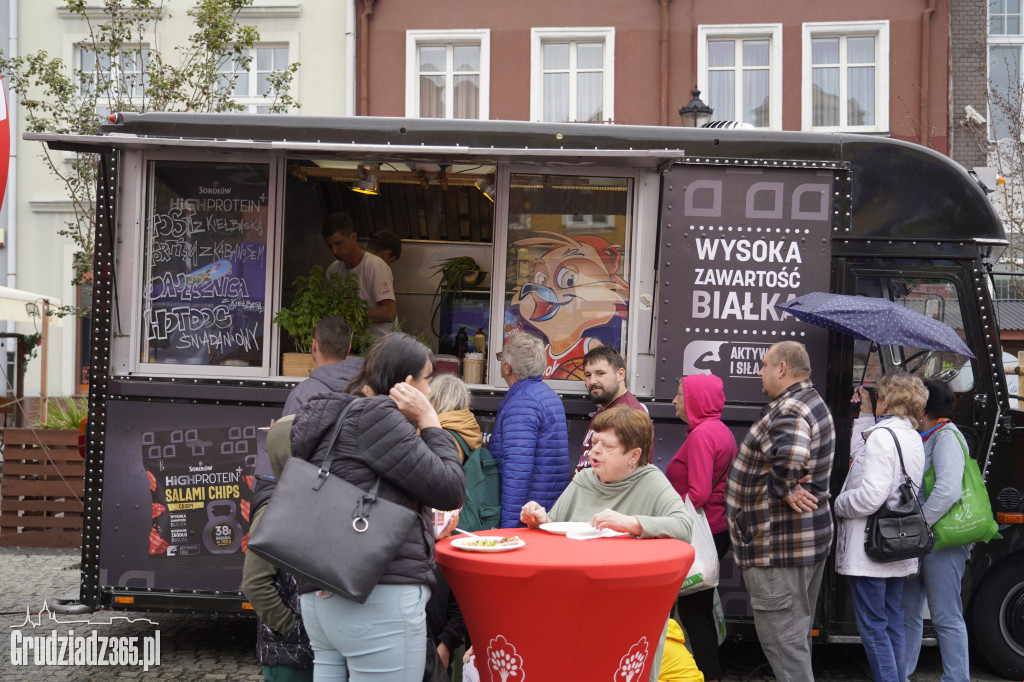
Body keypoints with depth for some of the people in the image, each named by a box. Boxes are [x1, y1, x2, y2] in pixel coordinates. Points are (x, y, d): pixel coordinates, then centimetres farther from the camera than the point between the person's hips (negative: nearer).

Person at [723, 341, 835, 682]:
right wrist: (787, 486, 2)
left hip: (779, 547, -11)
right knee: (797, 635, 20)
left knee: (782, 639, -6)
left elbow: (790, 457, -41)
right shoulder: (812, 403, 16)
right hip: (809, 538, 11)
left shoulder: (789, 411, -20)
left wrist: (783, 488, -23)